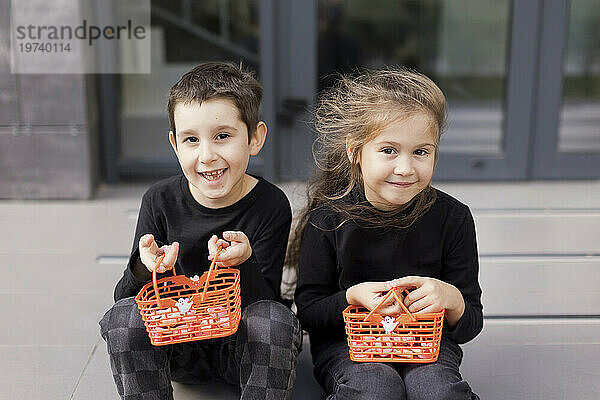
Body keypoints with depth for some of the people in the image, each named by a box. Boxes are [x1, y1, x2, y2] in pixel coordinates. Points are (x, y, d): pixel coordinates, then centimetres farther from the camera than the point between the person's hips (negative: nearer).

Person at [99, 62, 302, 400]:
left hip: (241, 346, -2)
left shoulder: (271, 205, -15)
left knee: (277, 318, -32)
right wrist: (145, 268, -29)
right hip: (177, 349, 2)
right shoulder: (161, 201, -9)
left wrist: (244, 262, -36)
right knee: (123, 316, -25)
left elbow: (265, 302, -16)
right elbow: (125, 297, -6)